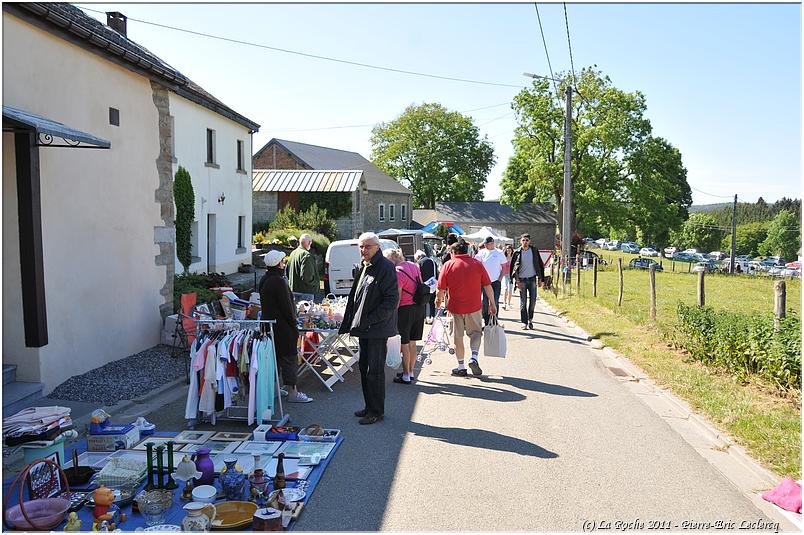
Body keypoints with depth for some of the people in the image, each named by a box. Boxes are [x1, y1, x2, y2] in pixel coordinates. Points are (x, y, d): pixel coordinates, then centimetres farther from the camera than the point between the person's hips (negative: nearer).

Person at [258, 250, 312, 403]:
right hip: (282, 326, -9)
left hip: (269, 324, 10)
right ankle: (292, 392, 0)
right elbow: (286, 306, -19)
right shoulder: (278, 281, -19)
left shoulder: (264, 280, 11)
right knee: (289, 357, -3)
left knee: (274, 356, 16)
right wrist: (294, 324, -10)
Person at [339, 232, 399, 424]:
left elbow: (392, 300, -19)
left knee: (375, 370, -2)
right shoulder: (364, 267, 14)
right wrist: (351, 322, 14)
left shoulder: (385, 267, -14)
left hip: (377, 329, -9)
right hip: (364, 328, 9)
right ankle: (370, 406, 28)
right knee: (364, 368, 16)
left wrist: (370, 320, -20)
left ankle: (377, 411, 10)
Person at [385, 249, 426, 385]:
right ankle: (410, 372, 27)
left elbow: (397, 298, -18)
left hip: (406, 309, -8)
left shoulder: (398, 272, -17)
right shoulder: (414, 266, 8)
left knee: (404, 344, 2)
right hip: (419, 307, 8)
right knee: (412, 343, 16)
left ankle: (406, 376, 9)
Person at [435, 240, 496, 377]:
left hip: (455, 306, 0)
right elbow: (487, 286, -1)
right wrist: (492, 303, 8)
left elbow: (441, 288, -6)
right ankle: (474, 358, -5)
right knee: (476, 332, 16)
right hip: (474, 306, 1)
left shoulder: (448, 265, -6)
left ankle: (461, 367, 16)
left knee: (458, 336, 10)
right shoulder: (477, 264, -2)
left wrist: (439, 300, 13)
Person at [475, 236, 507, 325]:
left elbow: (504, 266, 6)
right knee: (485, 302, 6)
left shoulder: (499, 252, 1)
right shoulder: (481, 253, 1)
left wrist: (501, 277, -2)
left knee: (495, 302, 0)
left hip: (496, 281, -1)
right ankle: (486, 322, 17)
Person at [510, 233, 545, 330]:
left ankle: (530, 319, 16)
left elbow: (540, 265, 7)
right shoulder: (517, 253, -2)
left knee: (533, 300, -2)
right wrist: (517, 281, -10)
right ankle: (524, 322, 9)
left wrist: (541, 279, 3)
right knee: (523, 302, 2)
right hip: (522, 280, -1)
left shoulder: (534, 251, 2)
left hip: (532, 279, 1)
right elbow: (514, 268, -2)